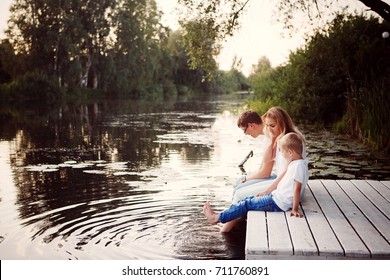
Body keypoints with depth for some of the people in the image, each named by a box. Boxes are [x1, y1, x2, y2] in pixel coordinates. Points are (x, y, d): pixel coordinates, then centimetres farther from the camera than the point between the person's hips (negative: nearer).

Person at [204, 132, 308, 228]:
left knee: (247, 204, -3)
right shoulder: (294, 164, 12)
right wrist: (265, 192, 22)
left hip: (278, 203, -10)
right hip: (276, 197, 10)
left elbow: (297, 188, -26)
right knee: (250, 199, 13)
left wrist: (295, 209, -28)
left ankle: (218, 217, 6)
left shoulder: (299, 165, -21)